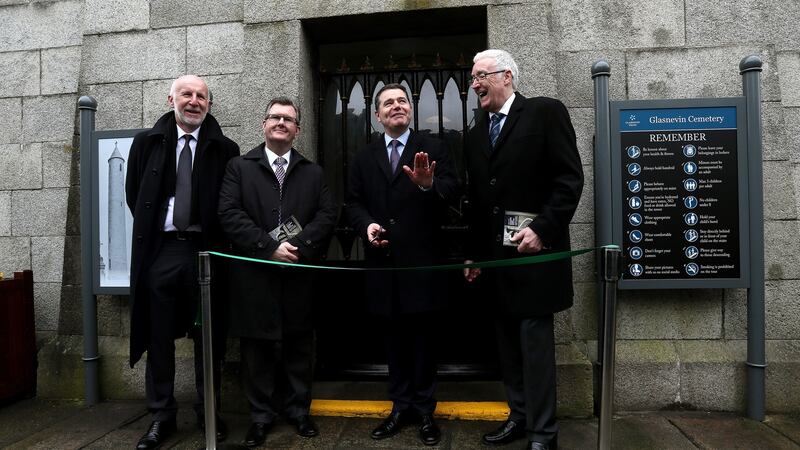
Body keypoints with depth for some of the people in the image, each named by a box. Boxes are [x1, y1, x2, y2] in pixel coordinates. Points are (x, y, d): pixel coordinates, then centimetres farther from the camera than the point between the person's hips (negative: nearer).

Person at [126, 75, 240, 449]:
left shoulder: (224, 149, 2)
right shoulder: (147, 142, 6)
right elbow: (133, 195, 12)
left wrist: (218, 241, -3)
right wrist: (149, 234, 7)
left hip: (205, 251, -1)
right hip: (160, 250, 1)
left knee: (208, 337, 8)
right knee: (159, 337, 8)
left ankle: (209, 412, 23)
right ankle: (161, 415, 22)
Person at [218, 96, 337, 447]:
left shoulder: (313, 172, 12)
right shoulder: (239, 167, 6)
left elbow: (327, 215, 0)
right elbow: (230, 214, -6)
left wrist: (298, 246, -15)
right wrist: (269, 248, -15)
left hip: (299, 275, 2)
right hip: (254, 275, -1)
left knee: (298, 346, 11)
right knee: (257, 348, 7)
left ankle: (298, 409, 26)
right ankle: (261, 415, 22)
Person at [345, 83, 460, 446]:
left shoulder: (433, 148, 0)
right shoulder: (364, 157, 12)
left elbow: (452, 190, -13)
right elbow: (353, 202, 9)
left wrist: (429, 185, -33)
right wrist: (366, 224, -11)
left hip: (421, 259, -3)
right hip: (383, 260, 3)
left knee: (423, 336, 7)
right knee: (395, 337, 14)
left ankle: (425, 410, 22)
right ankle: (400, 406, 28)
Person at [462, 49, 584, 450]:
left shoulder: (546, 111, -2)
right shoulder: (476, 133, 16)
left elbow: (570, 178, -9)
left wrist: (543, 228, -17)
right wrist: (473, 254, 13)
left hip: (534, 249, -6)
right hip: (494, 253, 6)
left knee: (535, 338, -2)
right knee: (507, 339, 11)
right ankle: (520, 415, 24)